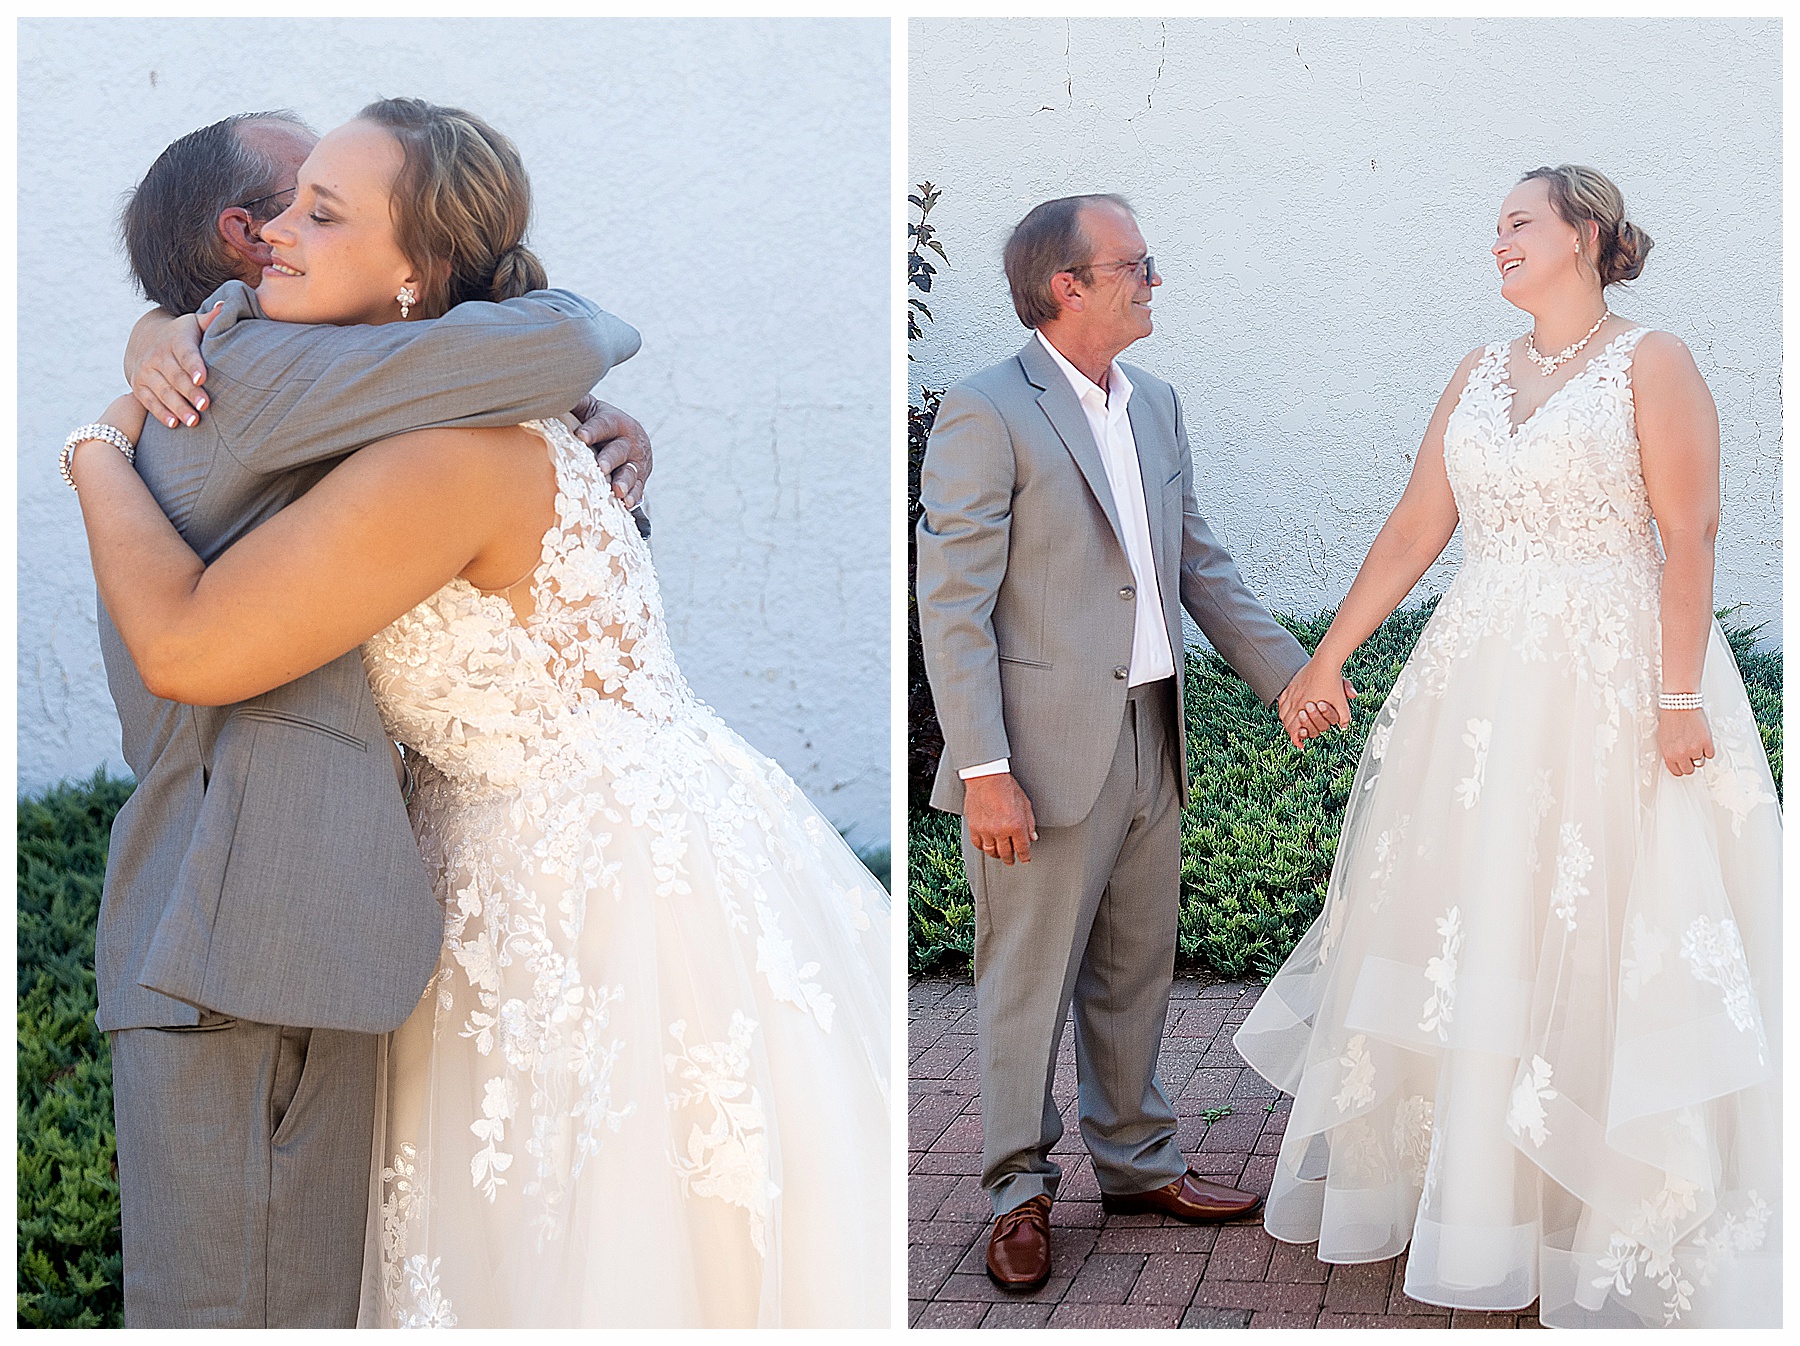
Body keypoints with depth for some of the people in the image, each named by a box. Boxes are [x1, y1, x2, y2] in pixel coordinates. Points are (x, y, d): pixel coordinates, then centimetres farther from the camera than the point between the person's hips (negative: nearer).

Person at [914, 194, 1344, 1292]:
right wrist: (983, 769, -19)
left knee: (1137, 971, 18)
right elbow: (952, 606, -15)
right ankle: (1020, 1190, 19)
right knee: (1029, 982, 4)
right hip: (1047, 749, -7)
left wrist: (1291, 672, 13)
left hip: (1152, 741, 7)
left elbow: (1202, 566, 19)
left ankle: (1138, 1161, 33)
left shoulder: (1157, 406, 13)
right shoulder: (987, 413, -11)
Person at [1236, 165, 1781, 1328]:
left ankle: (1625, 1218, 11)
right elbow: (1415, 530, 12)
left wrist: (1679, 697, -19)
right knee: (1457, 918, 9)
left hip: (1611, 683, -6)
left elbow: (1691, 538, -11)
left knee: (1606, 945, -2)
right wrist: (1328, 658, 8)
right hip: (1479, 684, 6)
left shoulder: (1653, 362, -3)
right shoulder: (1480, 373, 13)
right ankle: (1445, 1161, 24)